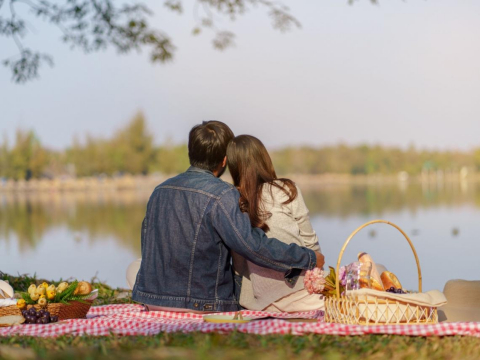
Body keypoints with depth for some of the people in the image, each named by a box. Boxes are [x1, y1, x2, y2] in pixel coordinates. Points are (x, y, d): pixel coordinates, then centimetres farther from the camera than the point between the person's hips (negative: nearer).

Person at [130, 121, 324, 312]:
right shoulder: (222, 194, -12)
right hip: (199, 304, -6)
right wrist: (310, 258, -9)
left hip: (153, 300, 7)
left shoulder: (160, 190, 10)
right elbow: (252, 245, -18)